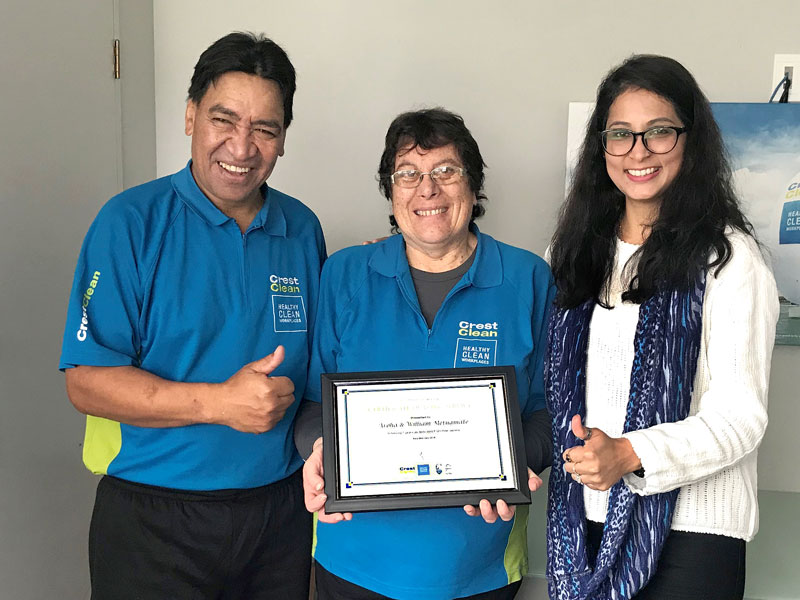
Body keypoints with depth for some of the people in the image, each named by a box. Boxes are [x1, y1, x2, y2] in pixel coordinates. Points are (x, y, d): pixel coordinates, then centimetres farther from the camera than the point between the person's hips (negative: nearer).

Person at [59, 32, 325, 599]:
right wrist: (219, 403, -23)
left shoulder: (302, 229, 3)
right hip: (153, 519, -3)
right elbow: (87, 380, -14)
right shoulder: (131, 223, -10)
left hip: (281, 508, 4)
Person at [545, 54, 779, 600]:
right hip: (588, 518, 5)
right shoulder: (584, 251, 9)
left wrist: (629, 454, -26)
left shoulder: (727, 258, -8)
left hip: (690, 531, -4)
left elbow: (740, 414, -13)